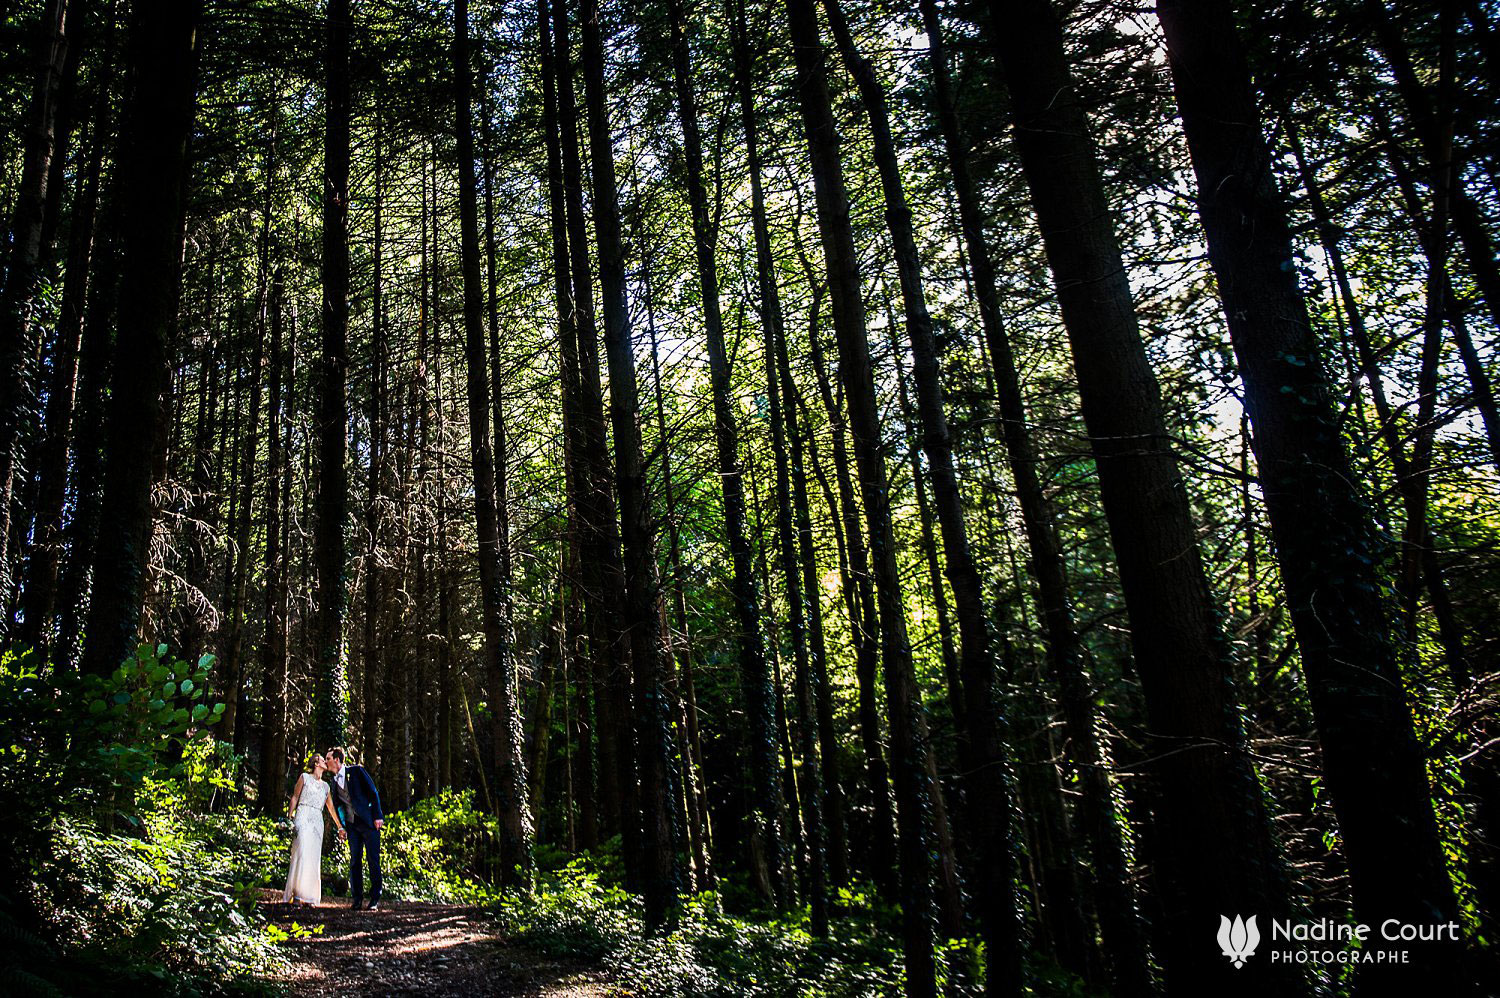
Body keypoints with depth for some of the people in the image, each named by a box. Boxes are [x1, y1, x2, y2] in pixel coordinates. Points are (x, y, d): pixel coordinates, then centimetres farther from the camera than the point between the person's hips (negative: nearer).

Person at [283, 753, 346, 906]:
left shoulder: (325, 786, 21)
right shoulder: (304, 777, 8)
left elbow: (331, 808, 23)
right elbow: (295, 798, 4)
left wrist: (340, 827, 21)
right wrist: (289, 819, -7)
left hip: (317, 821, 5)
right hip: (303, 817, -5)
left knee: (314, 858, -2)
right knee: (301, 854, -16)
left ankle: (309, 896, -1)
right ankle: (296, 894, -17)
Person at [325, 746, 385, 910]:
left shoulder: (356, 771, -6)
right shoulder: (334, 780, 11)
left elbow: (373, 792, -8)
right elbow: (337, 804, 18)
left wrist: (377, 816, -14)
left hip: (369, 821, -5)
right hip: (352, 825, 6)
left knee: (373, 860, -3)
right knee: (354, 861, 4)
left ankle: (375, 899, 3)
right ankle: (357, 898, 10)